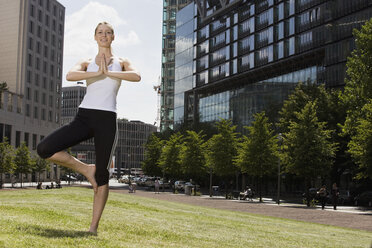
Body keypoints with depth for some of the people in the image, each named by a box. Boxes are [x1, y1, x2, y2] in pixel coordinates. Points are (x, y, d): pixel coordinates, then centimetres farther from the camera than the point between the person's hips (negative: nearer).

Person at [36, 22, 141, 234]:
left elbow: (137, 76, -12)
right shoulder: (87, 63, 15)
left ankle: (94, 227, 6)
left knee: (102, 174, -3)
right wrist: (98, 72, -11)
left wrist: (109, 72, -9)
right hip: (84, 117, 2)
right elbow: (70, 76, -8)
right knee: (44, 149, -17)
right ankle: (86, 169, 3)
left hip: (106, 120, -2)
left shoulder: (122, 63, 12)